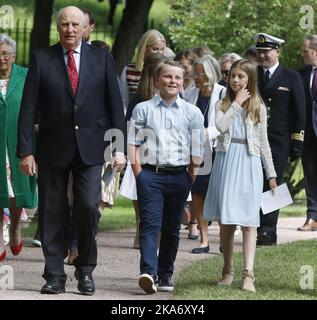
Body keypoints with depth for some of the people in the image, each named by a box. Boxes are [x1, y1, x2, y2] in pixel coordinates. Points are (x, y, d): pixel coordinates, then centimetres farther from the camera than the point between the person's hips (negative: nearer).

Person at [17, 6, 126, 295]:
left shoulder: (101, 58, 5)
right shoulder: (42, 59, 2)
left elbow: (115, 105, 5)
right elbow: (28, 108, 0)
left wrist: (119, 147, -2)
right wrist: (26, 150, -7)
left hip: (90, 147, 0)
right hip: (53, 147, 0)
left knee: (89, 207, -10)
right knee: (52, 213, 2)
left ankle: (85, 270, 9)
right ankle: (55, 276, 10)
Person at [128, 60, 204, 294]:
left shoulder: (192, 113, 8)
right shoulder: (143, 110, 6)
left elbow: (197, 148, 8)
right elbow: (133, 143, 3)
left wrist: (191, 177, 2)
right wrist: (139, 174, -5)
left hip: (179, 176, 2)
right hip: (150, 173, -2)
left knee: (172, 228, 9)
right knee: (150, 224, -13)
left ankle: (166, 275, 18)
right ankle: (148, 272, -25)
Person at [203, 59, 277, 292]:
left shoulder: (258, 108, 9)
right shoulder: (223, 105, 9)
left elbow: (263, 143, 11)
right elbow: (221, 125, -13)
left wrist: (271, 174, 9)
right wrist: (237, 103, -8)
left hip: (249, 165, -1)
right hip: (226, 162, 1)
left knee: (248, 221, -9)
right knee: (225, 221, 5)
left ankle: (248, 275, -18)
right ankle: (228, 271, 17)